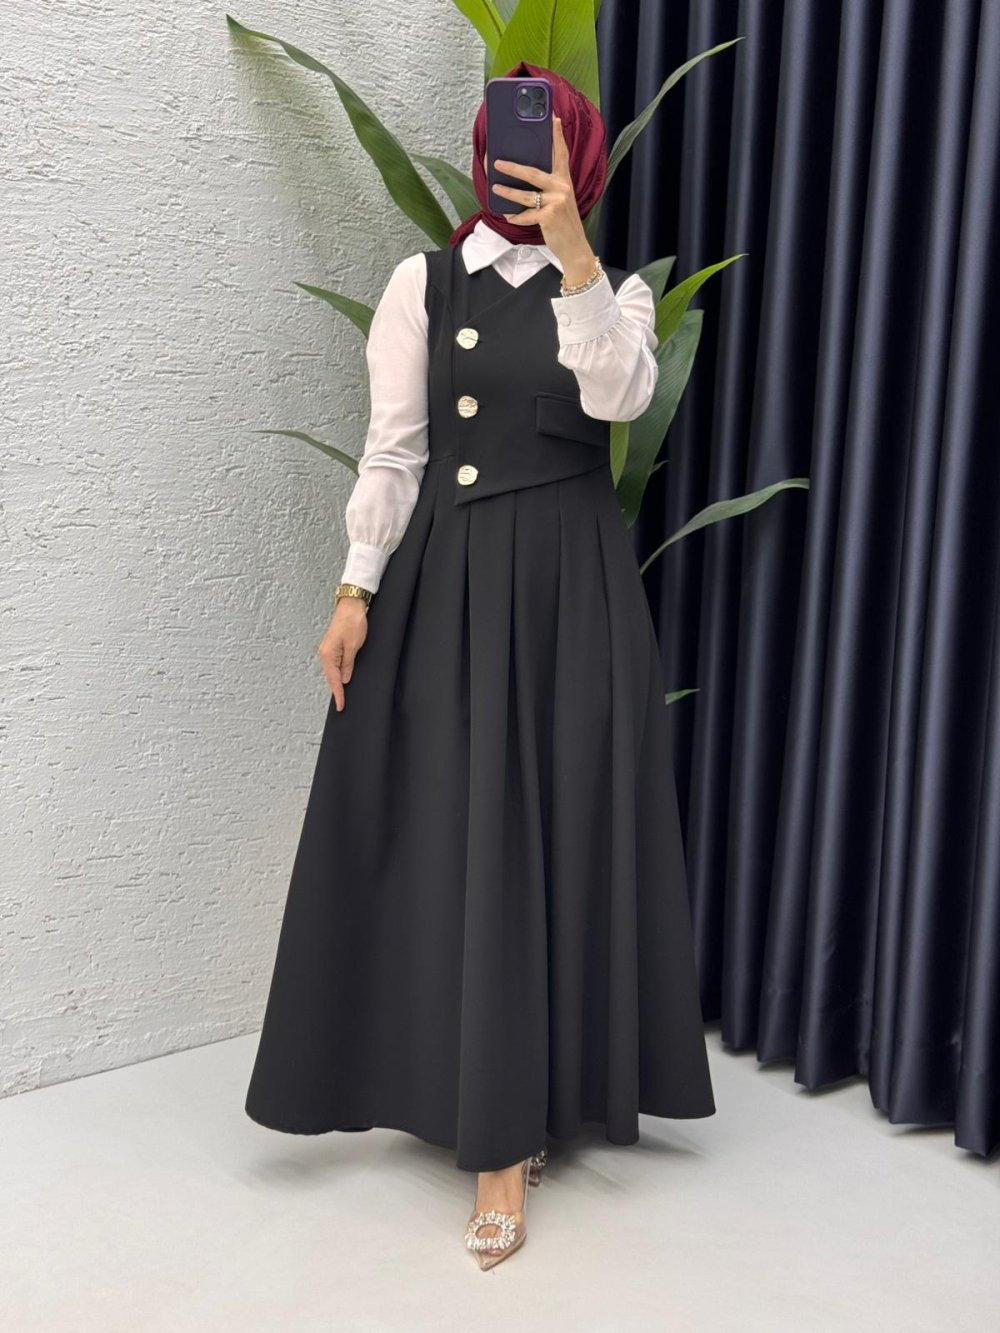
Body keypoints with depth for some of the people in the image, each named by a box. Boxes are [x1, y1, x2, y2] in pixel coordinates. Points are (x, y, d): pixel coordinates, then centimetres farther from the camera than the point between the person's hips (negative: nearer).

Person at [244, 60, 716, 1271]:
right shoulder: (425, 284, 5)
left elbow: (620, 396, -16)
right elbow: (392, 451, 2)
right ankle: (501, 1121, 18)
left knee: (564, 832, 2)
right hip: (449, 580, 0)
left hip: (572, 582, 1)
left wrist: (573, 246, -23)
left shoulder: (615, 291, 7)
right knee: (461, 841, 3)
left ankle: (528, 1095, 14)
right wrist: (356, 593, -5)